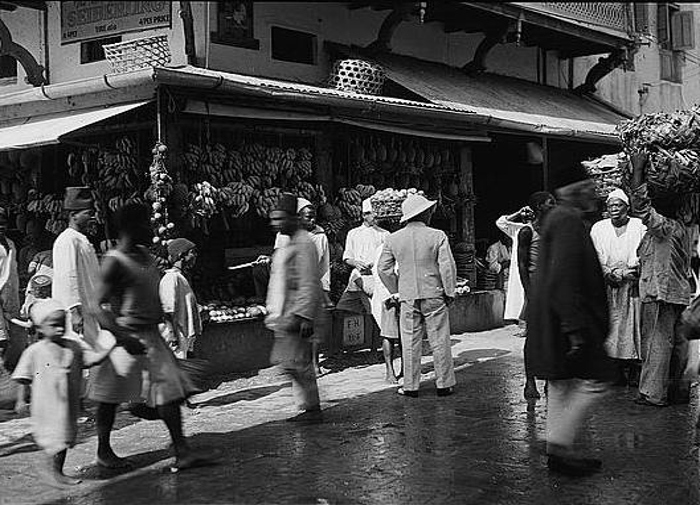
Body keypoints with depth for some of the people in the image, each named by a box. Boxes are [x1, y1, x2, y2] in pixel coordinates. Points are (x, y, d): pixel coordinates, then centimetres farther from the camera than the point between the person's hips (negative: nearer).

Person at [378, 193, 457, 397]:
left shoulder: (392, 239, 1)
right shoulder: (438, 236, -7)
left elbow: (383, 269, 4)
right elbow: (447, 266, -8)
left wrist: (395, 291, 13)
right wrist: (450, 292, 2)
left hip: (408, 297, 2)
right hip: (434, 296, -2)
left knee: (410, 342, 8)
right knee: (440, 341, 7)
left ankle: (411, 386, 11)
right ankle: (444, 384, 12)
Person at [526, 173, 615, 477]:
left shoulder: (560, 218, 16)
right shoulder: (569, 221, -16)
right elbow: (563, 279, -24)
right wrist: (574, 328, -26)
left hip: (555, 319, 11)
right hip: (566, 315, -11)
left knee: (562, 384, 14)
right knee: (594, 381, -6)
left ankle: (558, 452, 21)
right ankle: (559, 446, -3)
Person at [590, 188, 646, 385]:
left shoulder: (640, 226, 6)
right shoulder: (598, 228, 12)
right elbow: (595, 256, 4)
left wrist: (623, 274, -15)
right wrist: (607, 273, -12)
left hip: (632, 285, -1)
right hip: (605, 286, 1)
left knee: (632, 323, -4)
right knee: (608, 324, -5)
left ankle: (632, 369, 0)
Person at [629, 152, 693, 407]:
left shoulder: (666, 227, -16)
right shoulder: (682, 230, 13)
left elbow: (641, 206, -23)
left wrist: (638, 169, -18)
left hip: (660, 293, -9)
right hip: (679, 292, 9)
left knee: (656, 342, -5)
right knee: (677, 342, 12)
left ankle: (653, 393, -1)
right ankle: (679, 389, 19)